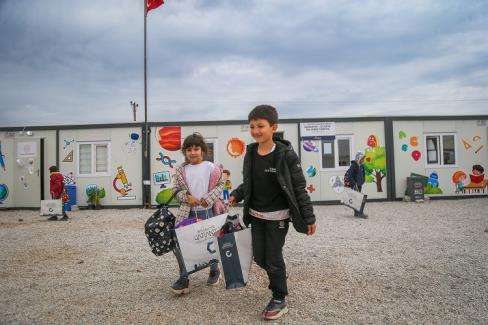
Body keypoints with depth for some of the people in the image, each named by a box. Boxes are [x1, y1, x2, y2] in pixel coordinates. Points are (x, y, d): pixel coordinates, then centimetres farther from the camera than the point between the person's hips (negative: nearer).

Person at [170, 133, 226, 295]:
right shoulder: (181, 170, 3)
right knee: (179, 243, -4)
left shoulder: (211, 168, -4)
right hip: (187, 213, 2)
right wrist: (186, 197, -11)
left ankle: (214, 271, 37)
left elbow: (220, 185, 1)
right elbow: (176, 189, 7)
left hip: (207, 212, -2)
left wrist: (208, 199, -13)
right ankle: (183, 278, 10)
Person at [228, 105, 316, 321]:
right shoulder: (250, 153, 0)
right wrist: (235, 196, -2)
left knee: (273, 258, 2)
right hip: (256, 215, 6)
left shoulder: (286, 154, -16)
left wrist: (309, 218, -13)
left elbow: (299, 188, -13)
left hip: (277, 216, -5)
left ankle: (279, 301, 23)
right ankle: (278, 281, 43)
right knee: (260, 258, 12)